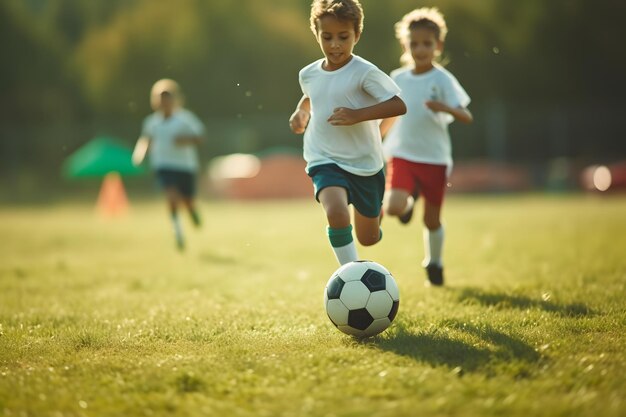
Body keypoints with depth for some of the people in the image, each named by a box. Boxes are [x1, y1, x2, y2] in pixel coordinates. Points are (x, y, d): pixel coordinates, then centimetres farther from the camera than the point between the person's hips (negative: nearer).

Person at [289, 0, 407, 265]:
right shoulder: (308, 74, 2)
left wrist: (358, 115, -26)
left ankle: (376, 211, 52)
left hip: (366, 163, -1)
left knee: (368, 238, 14)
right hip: (325, 161, 1)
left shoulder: (364, 73, -13)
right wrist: (301, 112, 5)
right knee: (336, 213, -31)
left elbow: (399, 104, -18)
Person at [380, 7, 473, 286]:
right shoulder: (398, 79, 3)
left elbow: (467, 117, -18)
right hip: (402, 155, 2)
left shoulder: (443, 80, -8)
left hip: (435, 158, -2)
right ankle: (410, 201, 15)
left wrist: (446, 108, -37)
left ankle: (434, 264, 32)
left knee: (432, 219, 7)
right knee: (393, 207, -21)